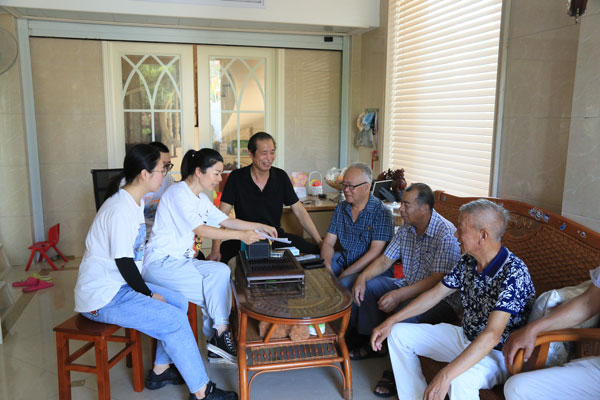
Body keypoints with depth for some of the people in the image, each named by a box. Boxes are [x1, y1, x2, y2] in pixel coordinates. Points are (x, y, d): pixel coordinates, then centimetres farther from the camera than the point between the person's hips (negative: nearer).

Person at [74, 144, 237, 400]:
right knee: (175, 320, -17)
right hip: (102, 297, -10)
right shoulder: (120, 210, -24)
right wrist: (149, 295, -12)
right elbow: (124, 262, -24)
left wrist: (148, 290, 7)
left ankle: (160, 371, 20)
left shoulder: (135, 202, 8)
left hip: (121, 285, 10)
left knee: (180, 303, 9)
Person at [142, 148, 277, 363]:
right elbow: (201, 230, -23)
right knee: (215, 288, -22)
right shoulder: (178, 192, -16)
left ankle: (217, 338, -10)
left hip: (182, 260, 8)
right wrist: (241, 235, -25)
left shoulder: (200, 198, 13)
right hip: (160, 263, -8)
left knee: (222, 271, -15)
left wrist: (260, 227, 7)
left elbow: (226, 220, 17)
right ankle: (220, 335, -5)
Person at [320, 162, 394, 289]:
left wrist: (344, 275, -21)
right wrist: (327, 268, -14)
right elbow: (328, 243, 6)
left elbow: (375, 253, -19)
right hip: (344, 260, 7)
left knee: (344, 284, -34)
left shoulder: (382, 213, -13)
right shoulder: (341, 208, 7)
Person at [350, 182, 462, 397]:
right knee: (366, 288, 1)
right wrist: (362, 277, -11)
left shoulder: (446, 234, -24)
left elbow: (438, 281, -29)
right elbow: (385, 260, 7)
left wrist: (399, 295, -37)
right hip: (409, 287, 9)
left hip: (442, 299, -9)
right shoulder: (406, 228, 2)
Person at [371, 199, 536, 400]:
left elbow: (492, 335, -37)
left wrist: (445, 376, -43)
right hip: (465, 338, 8)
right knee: (398, 334, 5)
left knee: (460, 379, -40)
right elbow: (435, 294, 6)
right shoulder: (468, 261, -3)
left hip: (498, 353, -8)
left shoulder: (514, 272, -28)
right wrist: (391, 321, 1)